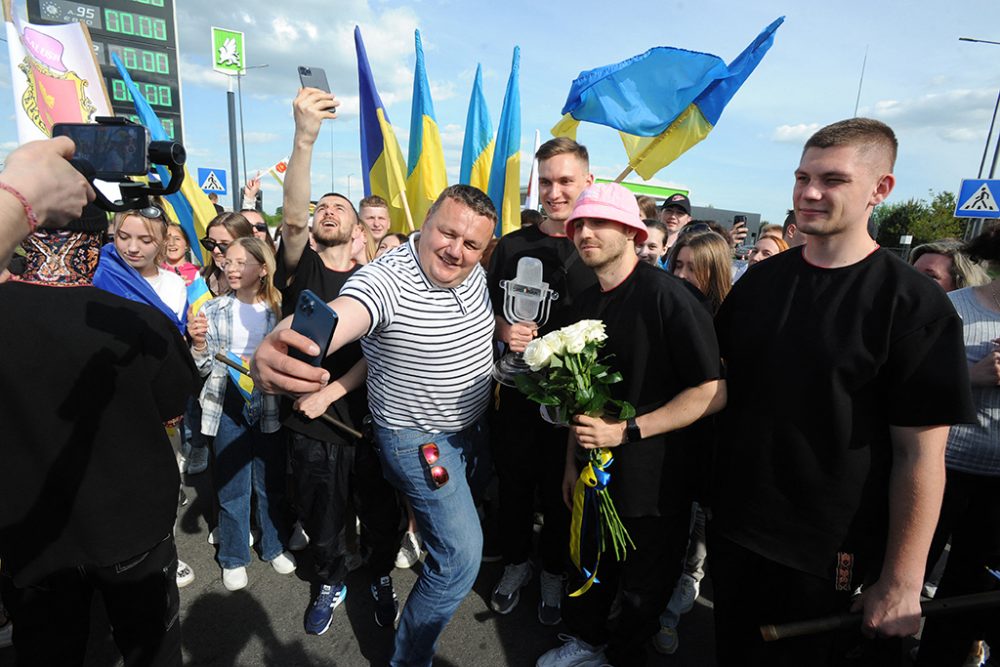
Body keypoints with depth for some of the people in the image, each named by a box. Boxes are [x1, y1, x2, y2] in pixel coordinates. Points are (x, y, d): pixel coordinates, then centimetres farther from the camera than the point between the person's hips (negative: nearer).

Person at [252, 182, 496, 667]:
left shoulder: (474, 273, -7)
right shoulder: (386, 279, -30)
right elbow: (334, 318, -51)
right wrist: (276, 350, -71)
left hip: (474, 426, 7)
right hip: (419, 440, -7)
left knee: (462, 532, 28)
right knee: (462, 557, -6)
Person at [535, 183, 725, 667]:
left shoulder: (666, 295, -19)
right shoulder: (588, 303, 3)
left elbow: (714, 391, -20)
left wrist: (627, 430, -23)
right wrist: (572, 460, 10)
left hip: (653, 480, -5)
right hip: (594, 471, 6)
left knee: (642, 588, 16)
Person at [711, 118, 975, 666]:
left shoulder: (915, 306, -14)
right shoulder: (760, 280, -1)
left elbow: (921, 455, -14)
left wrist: (901, 583, -13)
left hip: (827, 558, -4)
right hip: (732, 529, 5)